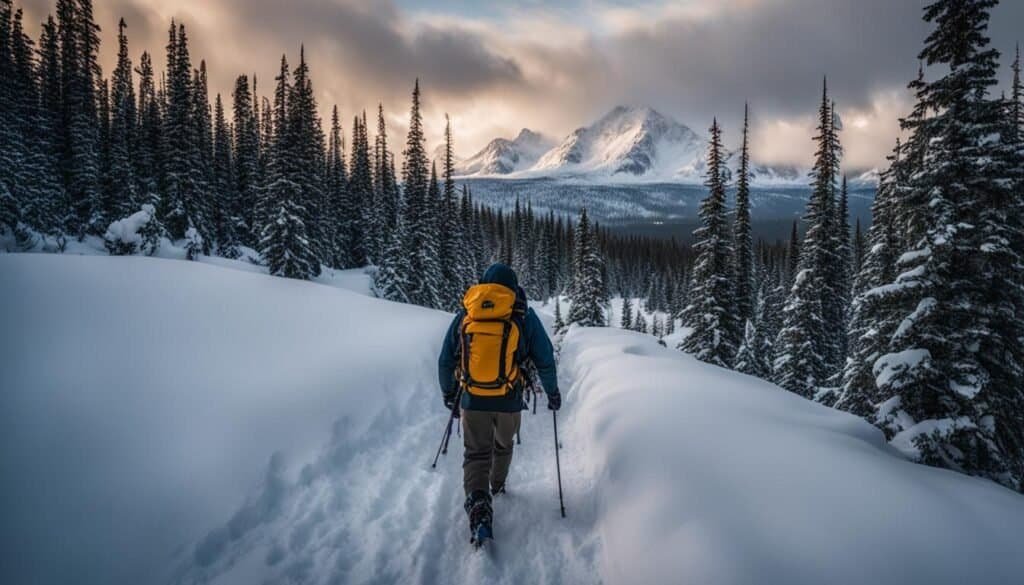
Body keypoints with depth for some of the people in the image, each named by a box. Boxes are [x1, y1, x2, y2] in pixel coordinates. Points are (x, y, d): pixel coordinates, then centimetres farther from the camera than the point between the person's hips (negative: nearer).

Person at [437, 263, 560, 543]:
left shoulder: (465, 314, 3)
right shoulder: (523, 314, -3)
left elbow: (445, 360, 9)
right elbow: (545, 359, 1)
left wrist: (447, 393, 23)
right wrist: (553, 392, 15)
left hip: (472, 400, 0)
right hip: (509, 402, 0)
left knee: (476, 454, 10)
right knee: (503, 445, 26)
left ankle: (478, 507, -9)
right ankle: (497, 486, 49)